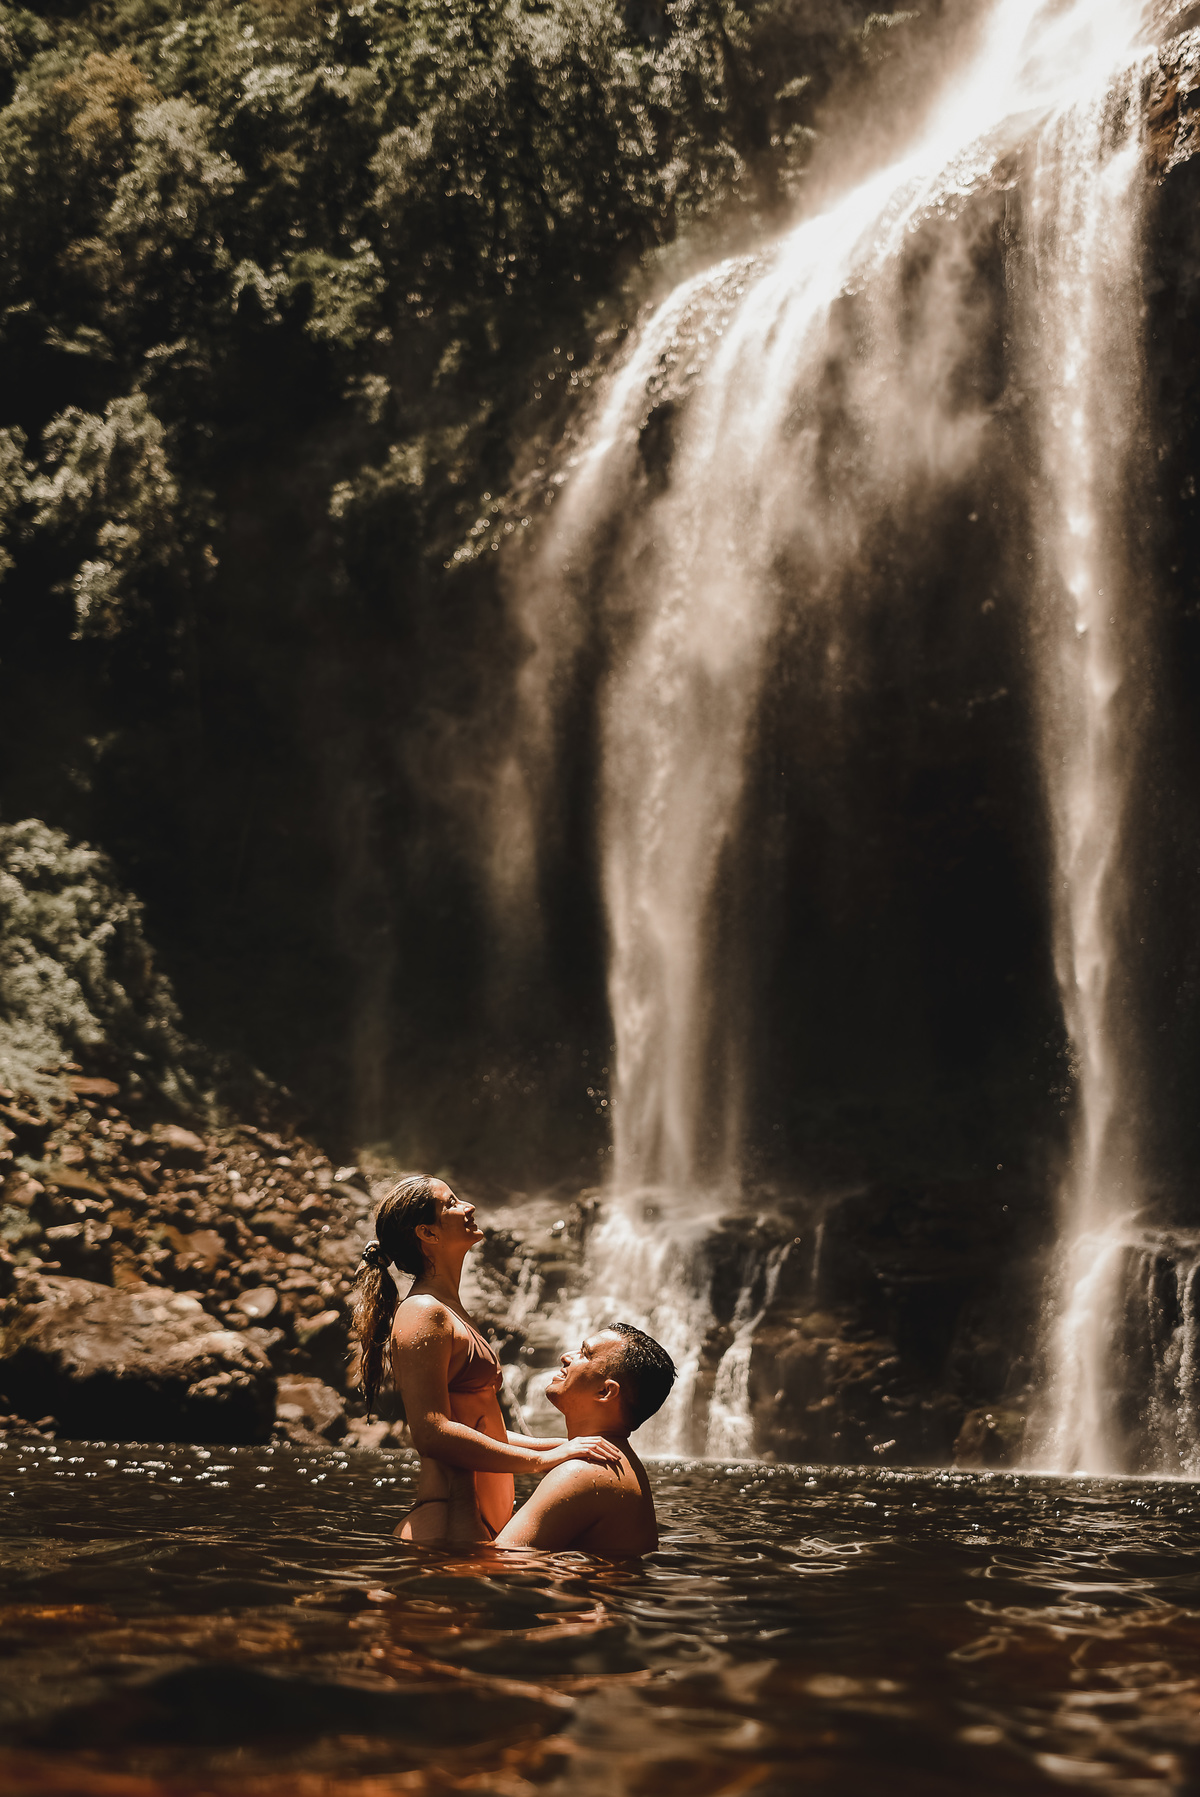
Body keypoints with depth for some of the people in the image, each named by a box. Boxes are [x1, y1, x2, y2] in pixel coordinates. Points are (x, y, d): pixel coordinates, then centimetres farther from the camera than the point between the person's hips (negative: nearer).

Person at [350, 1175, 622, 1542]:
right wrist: (543, 1459, -18)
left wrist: (566, 1446, 12)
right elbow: (432, 1434, -20)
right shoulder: (423, 1314, -10)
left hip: (483, 1523, 10)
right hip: (448, 1524, -10)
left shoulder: (449, 1312, 22)